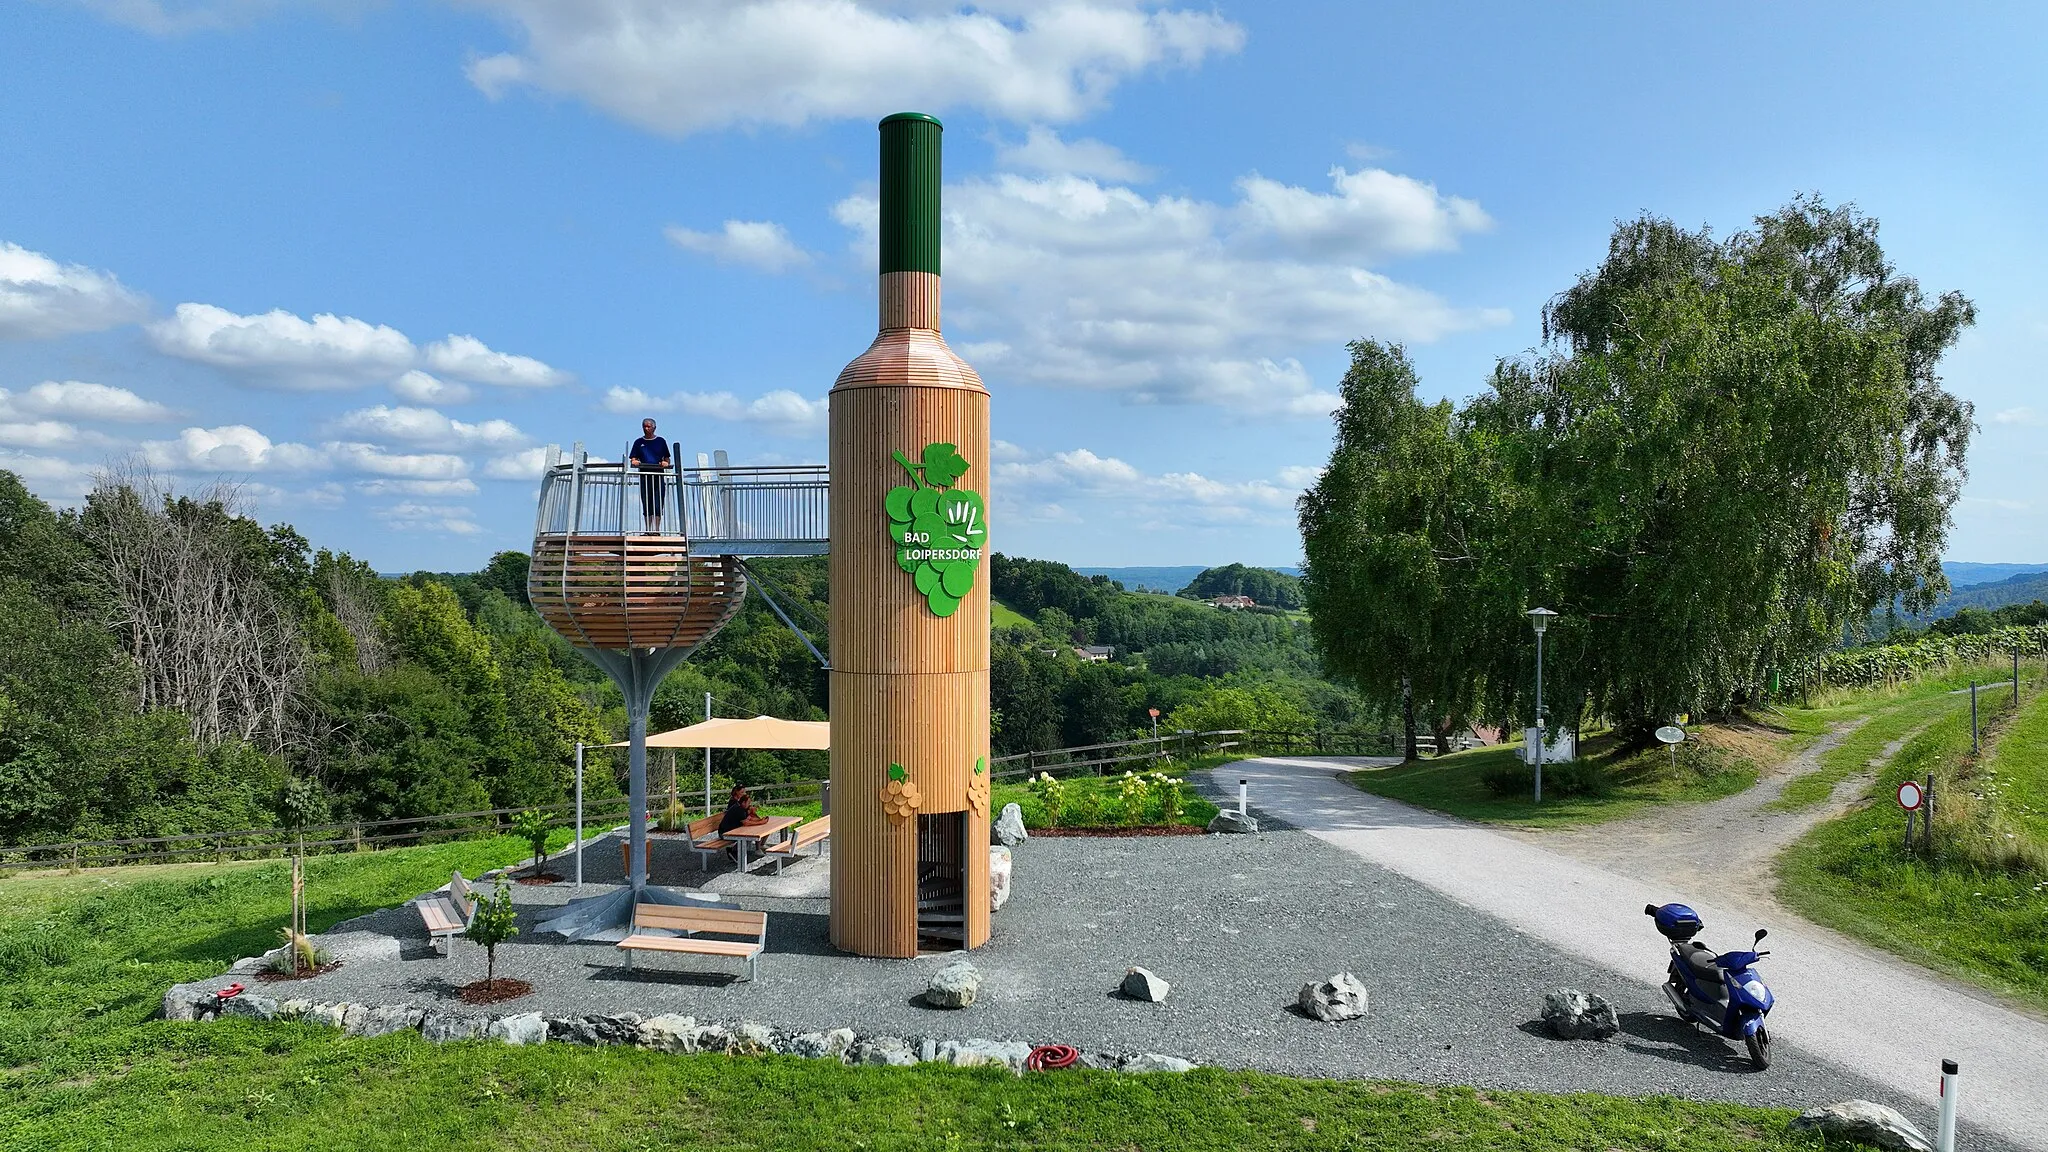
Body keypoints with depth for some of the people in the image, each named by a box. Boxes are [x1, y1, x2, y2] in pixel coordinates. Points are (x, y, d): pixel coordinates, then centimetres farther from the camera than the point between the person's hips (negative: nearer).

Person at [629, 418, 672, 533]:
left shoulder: (660, 441, 11)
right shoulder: (639, 442, 13)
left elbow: (667, 459, 12)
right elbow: (633, 459, 11)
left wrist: (665, 463, -10)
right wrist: (635, 462, -12)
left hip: (658, 476, -1)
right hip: (644, 475, 1)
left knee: (658, 505, -7)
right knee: (646, 505, 2)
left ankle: (656, 530, -6)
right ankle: (648, 531, 5)